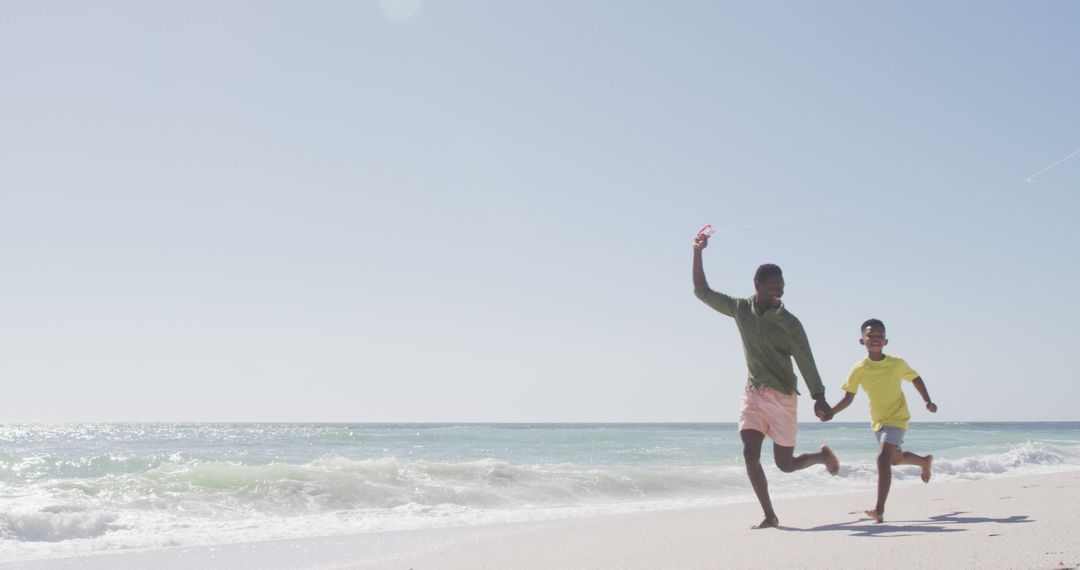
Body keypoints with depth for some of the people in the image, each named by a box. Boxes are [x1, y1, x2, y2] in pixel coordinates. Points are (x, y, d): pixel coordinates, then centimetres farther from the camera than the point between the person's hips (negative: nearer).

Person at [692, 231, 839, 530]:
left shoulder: (788, 322, -9)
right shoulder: (740, 309, 2)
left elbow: (806, 362, -8)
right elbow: (703, 292, 7)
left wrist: (819, 398, -13)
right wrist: (697, 253, -2)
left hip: (782, 395, -3)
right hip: (753, 392, 3)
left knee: (785, 464, 4)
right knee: (750, 452, -13)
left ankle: (823, 455, 37)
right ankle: (769, 516, -4)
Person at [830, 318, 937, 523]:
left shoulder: (897, 364, -11)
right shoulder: (859, 369, -8)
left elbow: (915, 378, 7)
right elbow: (848, 398, -6)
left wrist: (928, 401, -3)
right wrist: (830, 411, -20)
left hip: (897, 418, -4)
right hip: (877, 421, 4)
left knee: (883, 458, -22)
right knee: (895, 458, 23)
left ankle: (880, 510, -23)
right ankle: (924, 461, 59)